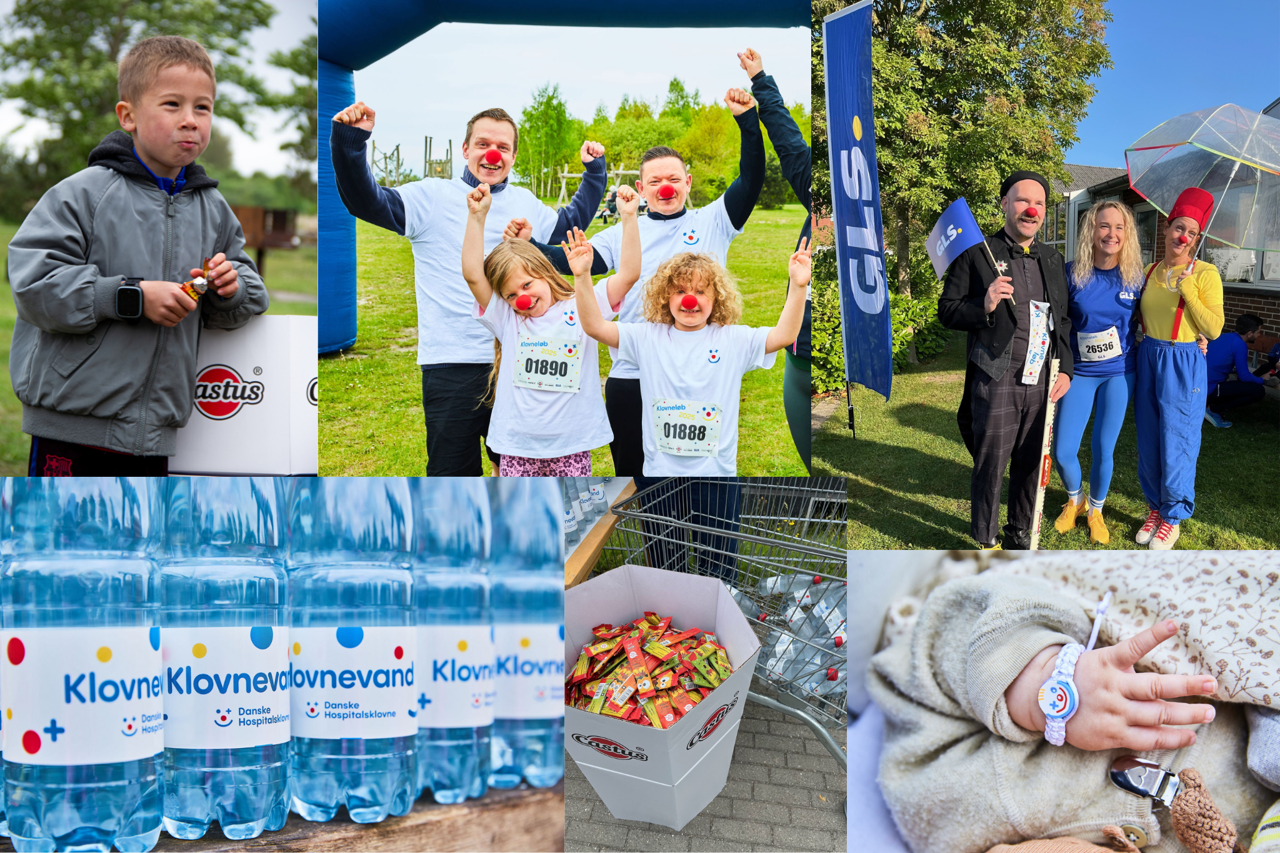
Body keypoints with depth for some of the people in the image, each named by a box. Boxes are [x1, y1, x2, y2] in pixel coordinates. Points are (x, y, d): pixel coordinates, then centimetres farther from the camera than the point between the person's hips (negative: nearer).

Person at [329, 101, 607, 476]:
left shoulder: (526, 203, 12)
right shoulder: (431, 197, -3)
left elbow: (569, 224, 30)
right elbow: (364, 200, -13)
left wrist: (595, 171, 26)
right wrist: (349, 142, -28)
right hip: (452, 369, -4)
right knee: (453, 471, 3)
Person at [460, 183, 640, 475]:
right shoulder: (506, 318, 2)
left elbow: (629, 273, -9)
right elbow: (472, 274, -10)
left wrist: (628, 218, -17)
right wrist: (477, 216, -17)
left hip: (572, 446, -1)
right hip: (517, 448, 1)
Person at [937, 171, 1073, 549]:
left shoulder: (1052, 259, 14)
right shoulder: (977, 254, -3)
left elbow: (1063, 319, 19)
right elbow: (947, 311, -2)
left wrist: (1065, 370, 9)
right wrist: (983, 306, -21)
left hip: (1042, 383, 5)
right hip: (996, 381, -5)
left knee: (1031, 463, 13)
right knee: (990, 465, 2)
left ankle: (1020, 532, 31)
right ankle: (986, 540, 18)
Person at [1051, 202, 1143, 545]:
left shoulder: (1135, 276, -5)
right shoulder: (1072, 273, -7)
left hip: (1119, 374, 0)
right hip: (1080, 372, 0)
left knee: (1103, 450, 3)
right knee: (1062, 452, -3)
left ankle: (1096, 510, 30)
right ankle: (1074, 500, 29)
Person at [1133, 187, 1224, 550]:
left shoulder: (1204, 273, -8)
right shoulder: (1151, 271, 7)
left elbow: (1214, 329, -15)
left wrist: (1186, 288, -19)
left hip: (1183, 365, -5)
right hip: (1148, 360, 5)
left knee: (1176, 444, 1)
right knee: (1148, 442, 11)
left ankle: (1173, 517, 16)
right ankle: (1155, 508, 28)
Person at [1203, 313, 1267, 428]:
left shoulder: (1224, 336, 14)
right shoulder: (1239, 344, -11)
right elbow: (1244, 376, -7)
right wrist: (1262, 381, 12)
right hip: (1209, 388, -9)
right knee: (1259, 390, -12)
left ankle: (1211, 404, 12)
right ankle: (1213, 410, -5)